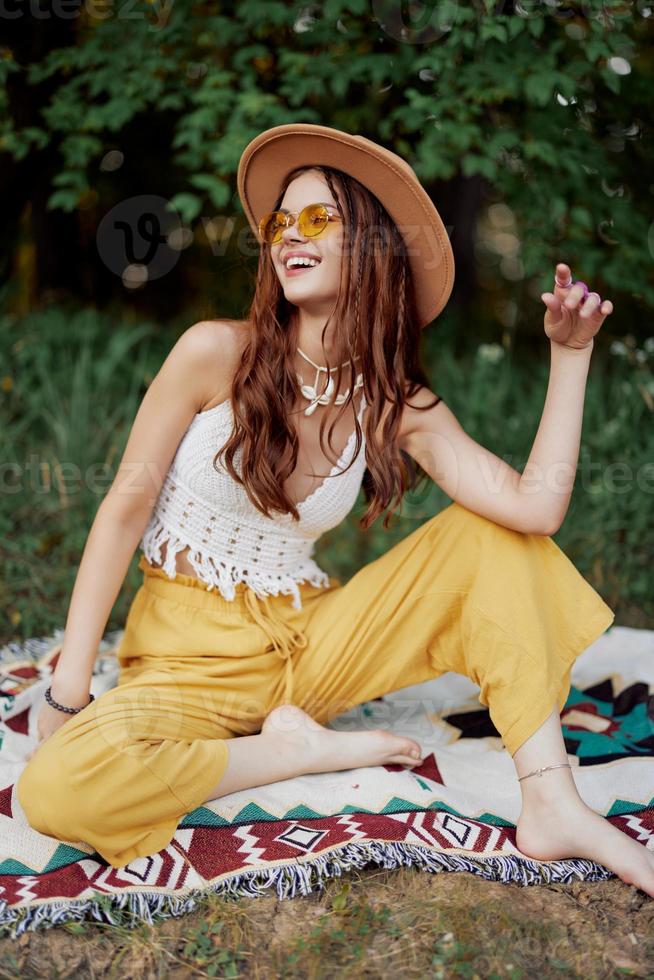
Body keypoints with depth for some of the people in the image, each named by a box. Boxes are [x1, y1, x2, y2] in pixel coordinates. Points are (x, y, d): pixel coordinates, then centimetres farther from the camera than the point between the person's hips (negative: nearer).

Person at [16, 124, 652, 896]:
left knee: (491, 534, -11)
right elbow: (126, 508, -8)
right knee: (57, 787, -32)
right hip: (192, 654, -3)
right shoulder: (217, 352, -10)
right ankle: (302, 750, -11)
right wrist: (69, 686, -13)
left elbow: (536, 509, -15)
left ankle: (552, 806, -17)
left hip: (309, 642, 3)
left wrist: (569, 354, -12)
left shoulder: (400, 407, -1)